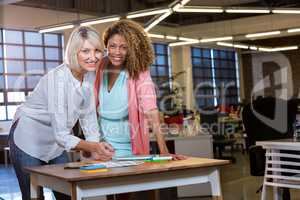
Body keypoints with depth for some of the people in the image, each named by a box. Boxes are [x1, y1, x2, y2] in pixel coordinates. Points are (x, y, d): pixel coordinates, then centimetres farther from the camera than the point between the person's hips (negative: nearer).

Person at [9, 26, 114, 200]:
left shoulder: (90, 74, -9)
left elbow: (88, 116, -1)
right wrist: (93, 147, -43)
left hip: (55, 143, 7)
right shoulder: (59, 78, -30)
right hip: (29, 140, -7)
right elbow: (61, 135, -32)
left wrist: (98, 150, -10)